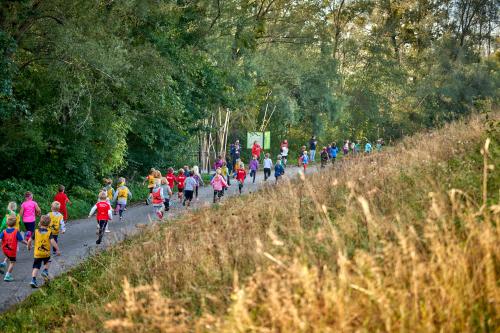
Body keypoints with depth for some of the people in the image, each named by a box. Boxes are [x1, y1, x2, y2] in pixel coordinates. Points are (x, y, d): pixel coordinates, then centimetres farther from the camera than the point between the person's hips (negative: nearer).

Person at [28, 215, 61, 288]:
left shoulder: (36, 232, -2)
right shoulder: (49, 233, -8)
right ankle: (45, 271, 14)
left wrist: (29, 247, 19)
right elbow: (52, 241, -18)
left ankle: (33, 280, -8)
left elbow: (30, 241, -1)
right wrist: (57, 249, -13)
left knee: (36, 267, 3)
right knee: (47, 262, 31)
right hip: (46, 253, -1)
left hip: (37, 253, 1)